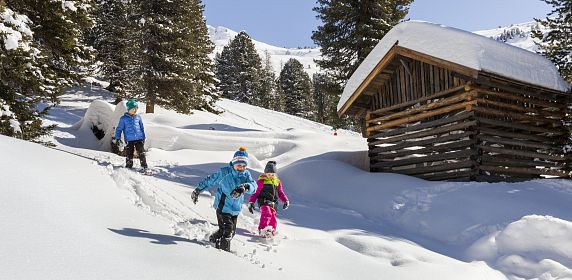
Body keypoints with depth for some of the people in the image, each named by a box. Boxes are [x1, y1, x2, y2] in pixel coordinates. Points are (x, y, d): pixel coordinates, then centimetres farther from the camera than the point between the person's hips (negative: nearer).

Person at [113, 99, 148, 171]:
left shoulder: (138, 117, 8)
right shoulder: (123, 118, 2)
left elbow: (142, 128, 17)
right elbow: (119, 129, 5)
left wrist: (143, 138, 17)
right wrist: (116, 138, -4)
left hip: (139, 139, 1)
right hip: (129, 140, -1)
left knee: (142, 153, -5)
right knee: (129, 155, 2)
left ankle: (145, 167, -1)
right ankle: (128, 168, 16)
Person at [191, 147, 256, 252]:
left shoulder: (246, 174, -3)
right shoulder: (224, 172, -13)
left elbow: (253, 186, -20)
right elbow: (209, 180, -1)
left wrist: (245, 186, -43)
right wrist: (197, 190, 7)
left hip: (235, 209, 5)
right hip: (223, 207, -5)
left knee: (231, 231, 17)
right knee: (227, 231, -13)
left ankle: (212, 240, 41)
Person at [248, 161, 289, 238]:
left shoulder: (277, 182, 16)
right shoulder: (261, 181, -1)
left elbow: (281, 193, 23)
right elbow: (255, 192, -1)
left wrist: (286, 200, 10)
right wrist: (251, 202, -9)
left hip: (273, 203, 6)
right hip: (264, 202, -6)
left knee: (273, 218, 1)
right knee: (267, 213, -29)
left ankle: (272, 231, 15)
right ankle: (262, 229, -38)